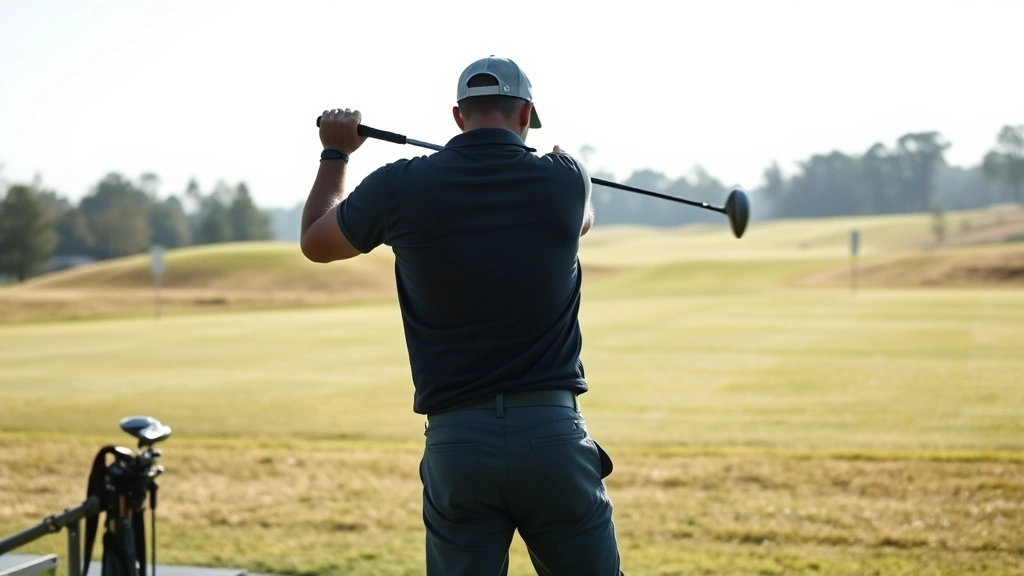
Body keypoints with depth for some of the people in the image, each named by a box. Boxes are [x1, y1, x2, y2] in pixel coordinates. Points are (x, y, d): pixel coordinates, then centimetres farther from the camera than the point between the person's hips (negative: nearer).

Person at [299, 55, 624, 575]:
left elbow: (315, 242, 19)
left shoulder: (402, 187, -1)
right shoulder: (563, 181, 1)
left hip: (455, 441, 0)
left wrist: (335, 152, 34)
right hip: (554, 433, 0)